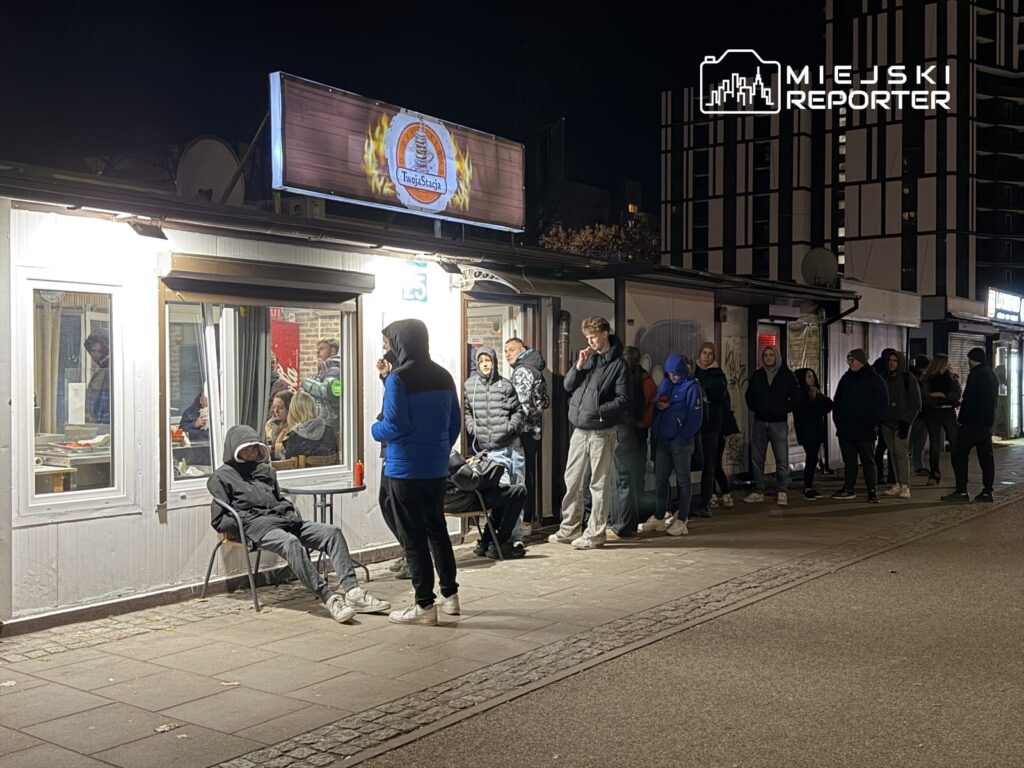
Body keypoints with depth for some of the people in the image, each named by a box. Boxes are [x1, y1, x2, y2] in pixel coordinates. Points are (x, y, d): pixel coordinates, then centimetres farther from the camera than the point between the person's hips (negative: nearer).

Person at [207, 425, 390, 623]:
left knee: (332, 532, -16)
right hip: (255, 525, -7)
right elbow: (219, 520, 3)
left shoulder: (265, 469, 28)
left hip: (282, 519, 7)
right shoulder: (221, 476, 10)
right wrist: (246, 521, -10)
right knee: (291, 543, -38)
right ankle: (329, 599, -44)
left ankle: (353, 592, -28)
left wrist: (292, 515, 14)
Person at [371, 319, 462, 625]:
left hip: (404, 470, -7)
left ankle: (425, 605, 6)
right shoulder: (443, 376, 6)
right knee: (437, 529, 18)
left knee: (413, 537, 1)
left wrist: (375, 428, 1)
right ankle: (450, 596, 24)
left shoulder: (398, 379, -15)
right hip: (437, 469, 7)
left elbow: (394, 426, -19)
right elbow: (455, 422, 10)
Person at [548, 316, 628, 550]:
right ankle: (569, 528, 22)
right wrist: (579, 366, -4)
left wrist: (598, 411, -19)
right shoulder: (587, 357, 11)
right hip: (580, 429, 6)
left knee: (599, 483, 1)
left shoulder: (618, 364, -6)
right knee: (572, 480, 12)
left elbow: (623, 399, -10)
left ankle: (595, 533, 8)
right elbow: (568, 385, 10)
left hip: (602, 431, -6)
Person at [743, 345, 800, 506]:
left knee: (782, 460, -5)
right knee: (756, 459, 4)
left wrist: (785, 409, -4)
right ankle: (758, 491, 13)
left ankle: (782, 492, 4)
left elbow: (796, 396, 3)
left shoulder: (786, 375, 1)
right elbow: (749, 395, 19)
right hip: (760, 422, 3)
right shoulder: (757, 375, 9)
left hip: (779, 423, -3)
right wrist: (754, 408, 5)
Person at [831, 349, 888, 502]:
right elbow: (837, 401, 19)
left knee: (868, 461, 0)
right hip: (845, 429, 5)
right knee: (849, 461, 11)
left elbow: (882, 403, -6)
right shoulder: (846, 378, 13)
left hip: (865, 431, -5)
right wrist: (837, 419, 6)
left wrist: (871, 423, -12)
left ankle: (872, 491, 4)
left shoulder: (875, 380, -4)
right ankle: (848, 489, 17)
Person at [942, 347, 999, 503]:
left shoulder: (976, 375, -14)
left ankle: (961, 491, -9)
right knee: (986, 455, 8)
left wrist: (961, 418, -10)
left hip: (973, 421, -9)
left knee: (959, 454, -5)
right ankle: (987, 492, 8)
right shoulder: (992, 375, 16)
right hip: (987, 422, 9)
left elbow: (968, 399, -17)